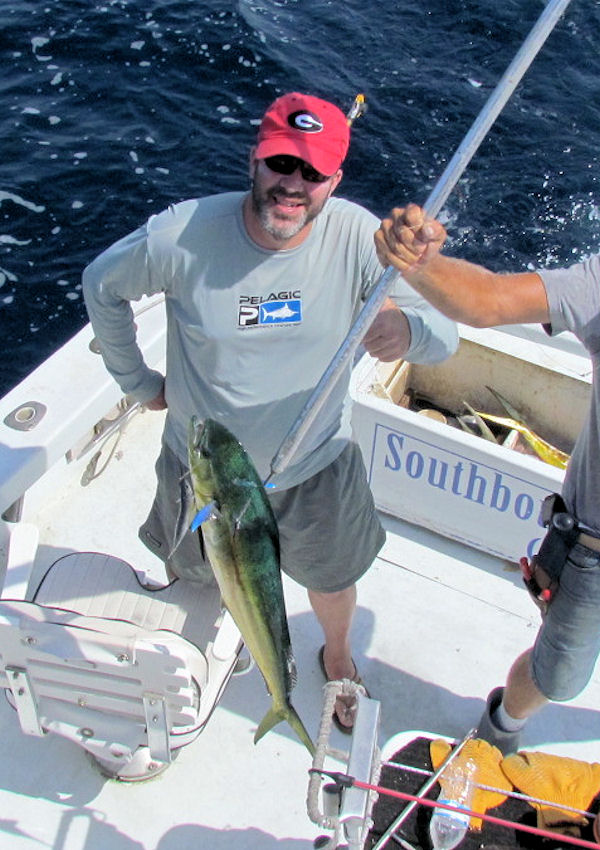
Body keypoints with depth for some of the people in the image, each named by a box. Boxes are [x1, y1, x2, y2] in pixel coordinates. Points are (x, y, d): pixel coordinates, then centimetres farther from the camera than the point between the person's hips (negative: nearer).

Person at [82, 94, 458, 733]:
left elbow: (445, 332, -23)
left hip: (317, 467, 1)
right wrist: (137, 381, -1)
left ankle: (337, 657, 62)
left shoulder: (358, 237, -22)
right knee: (189, 575, 28)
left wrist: (407, 328, -47)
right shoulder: (182, 237, -24)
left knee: (332, 580, 26)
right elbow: (102, 285, -5)